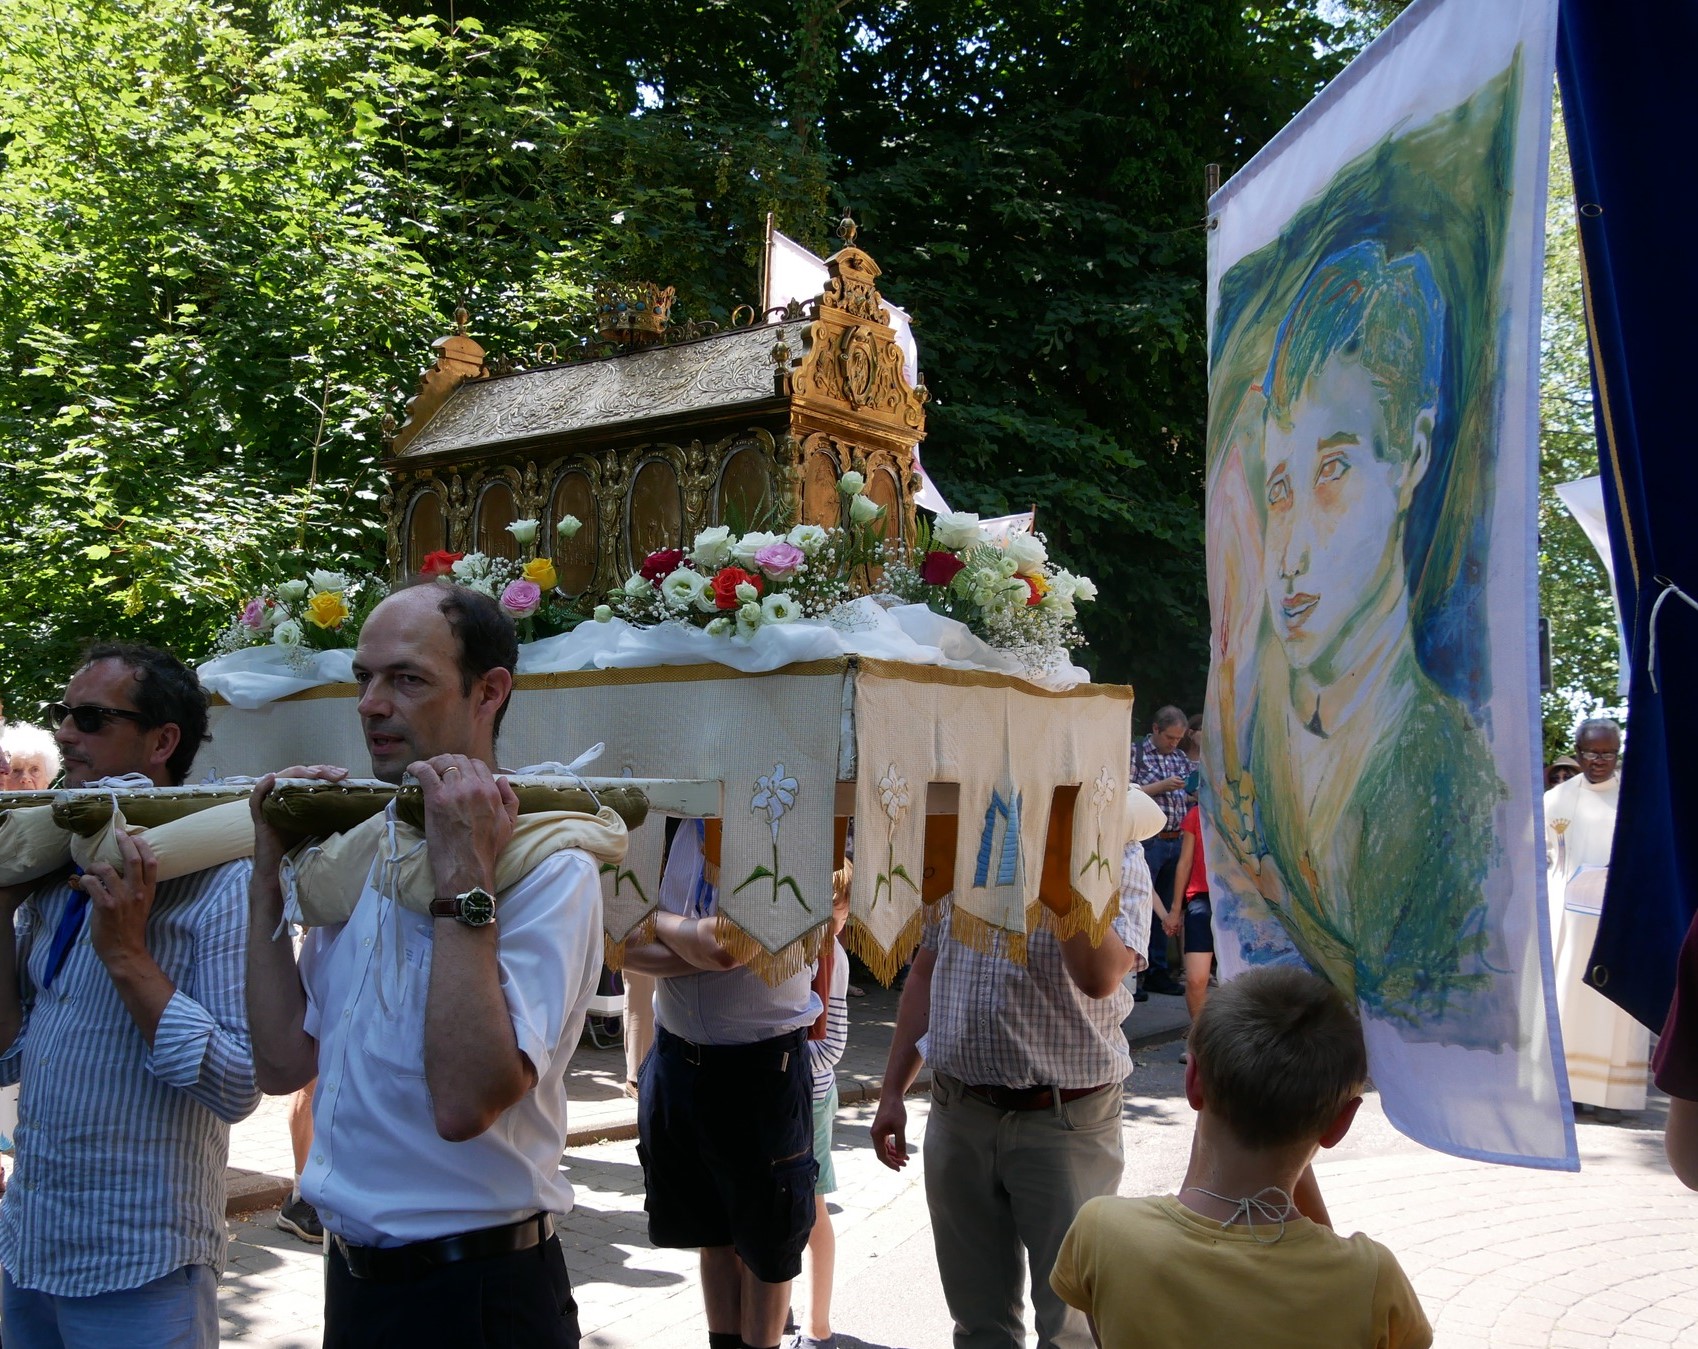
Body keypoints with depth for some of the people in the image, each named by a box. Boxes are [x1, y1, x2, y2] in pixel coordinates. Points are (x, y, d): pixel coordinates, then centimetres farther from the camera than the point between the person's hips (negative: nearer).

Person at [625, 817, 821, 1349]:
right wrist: (695, 943, -19)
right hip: (675, 1059, 5)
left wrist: (658, 920, -9)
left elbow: (722, 946, -27)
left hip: (760, 1065, -5)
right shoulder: (675, 824, -2)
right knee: (712, 1231, 19)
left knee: (765, 1236, 11)